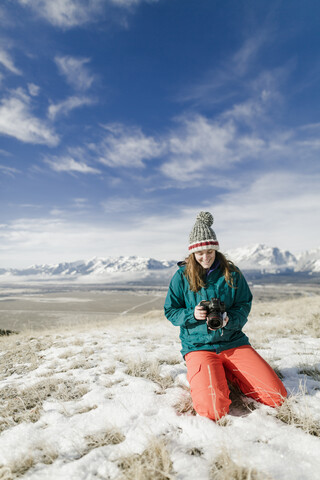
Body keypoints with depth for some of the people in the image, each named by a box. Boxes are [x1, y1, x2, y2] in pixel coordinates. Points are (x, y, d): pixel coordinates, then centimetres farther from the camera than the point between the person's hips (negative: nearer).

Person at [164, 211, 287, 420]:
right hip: (198, 346, -2)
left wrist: (229, 320, -18)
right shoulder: (182, 276, -3)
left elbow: (244, 305, 4)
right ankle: (199, 375, 11)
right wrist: (192, 315, -19)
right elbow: (171, 311, 1)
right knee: (214, 410, -22)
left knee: (277, 396, -7)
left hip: (233, 342, 3)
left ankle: (226, 374, 15)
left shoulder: (232, 272, 0)